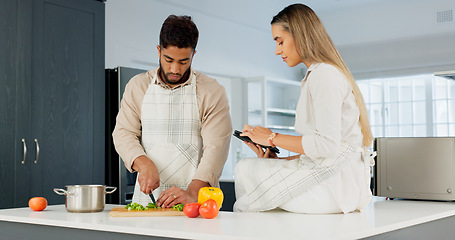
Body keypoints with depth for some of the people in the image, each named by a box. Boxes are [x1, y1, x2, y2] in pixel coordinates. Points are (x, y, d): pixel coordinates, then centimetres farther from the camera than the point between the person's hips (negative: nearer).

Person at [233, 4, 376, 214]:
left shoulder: (324, 74, -13)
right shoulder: (316, 75, 19)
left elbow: (328, 144, -23)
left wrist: (273, 138, -13)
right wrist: (277, 159, 8)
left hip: (336, 183, -10)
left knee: (245, 205, -9)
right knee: (244, 169, 5)